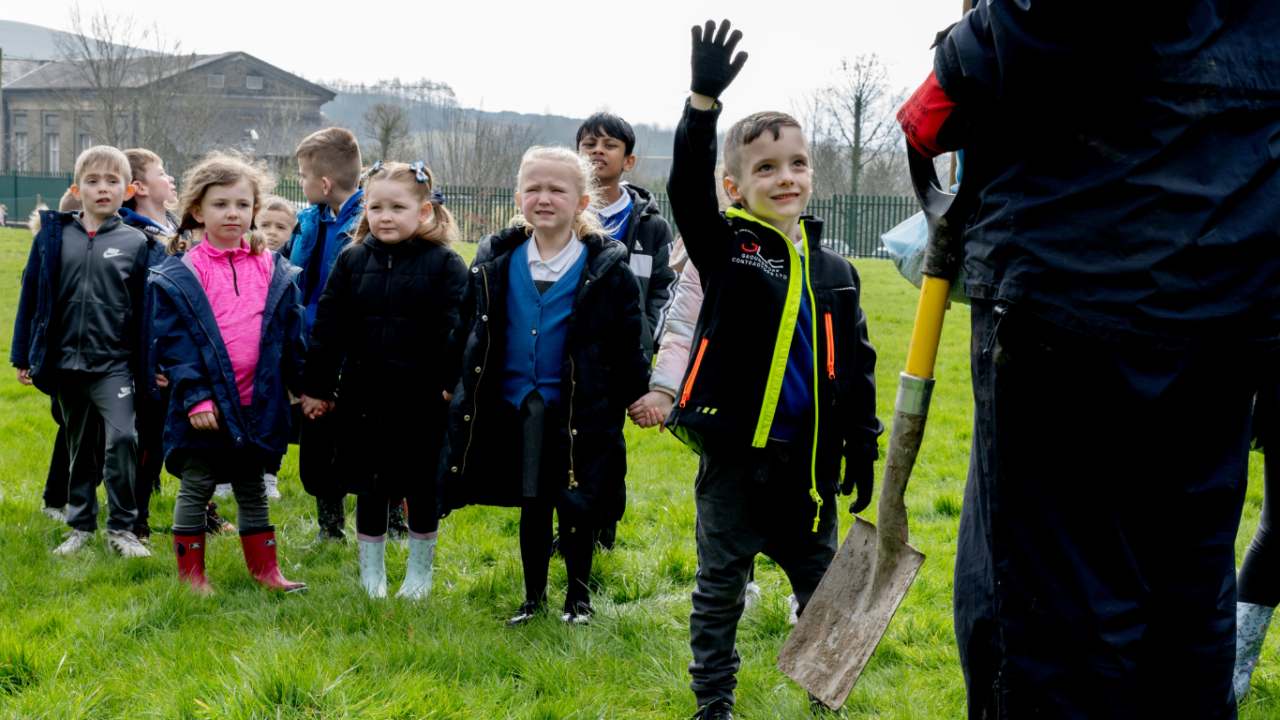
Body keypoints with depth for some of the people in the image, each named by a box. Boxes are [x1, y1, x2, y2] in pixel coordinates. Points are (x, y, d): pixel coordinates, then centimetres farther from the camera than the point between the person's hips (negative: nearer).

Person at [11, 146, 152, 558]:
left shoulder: (134, 244, 0)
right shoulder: (53, 237, 3)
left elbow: (146, 308, 2)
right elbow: (32, 296, 8)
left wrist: (153, 366, 0)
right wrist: (23, 357, 6)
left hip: (114, 364, -2)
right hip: (65, 362, 2)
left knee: (122, 437, -14)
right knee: (79, 446, 13)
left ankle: (121, 527, -1)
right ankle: (80, 524, 25)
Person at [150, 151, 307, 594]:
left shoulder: (274, 272, 6)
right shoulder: (178, 277, -6)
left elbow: (293, 337, 10)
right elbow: (174, 343, -8)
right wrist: (196, 396, -15)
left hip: (257, 404, 3)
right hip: (205, 405, -3)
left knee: (252, 488, 15)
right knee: (195, 488, 7)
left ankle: (264, 567, 25)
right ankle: (190, 571, 19)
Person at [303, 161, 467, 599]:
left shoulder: (445, 264, -5)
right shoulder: (352, 261, 5)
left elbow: (454, 332, -8)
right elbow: (327, 327, 6)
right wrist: (317, 388, 5)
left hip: (422, 402, -2)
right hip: (364, 396, 3)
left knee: (422, 488, 9)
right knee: (369, 487, 10)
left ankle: (420, 571, 26)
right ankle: (371, 570, 26)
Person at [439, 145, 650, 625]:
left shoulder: (606, 270, -7)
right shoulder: (495, 263, 3)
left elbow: (628, 344, -1)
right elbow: (467, 333, 12)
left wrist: (637, 399, 1)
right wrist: (455, 385, 13)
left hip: (580, 413, -3)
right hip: (516, 409, 3)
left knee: (577, 508, 6)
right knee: (531, 506, 13)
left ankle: (578, 593, 26)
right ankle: (533, 594, 28)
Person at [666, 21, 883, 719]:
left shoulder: (834, 272, 6)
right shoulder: (725, 247, -3)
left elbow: (858, 365, 10)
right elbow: (688, 189, -22)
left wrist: (863, 449, 8)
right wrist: (703, 100, -34)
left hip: (809, 460, 3)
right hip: (734, 453, -3)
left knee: (823, 587, 12)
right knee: (719, 588, 8)